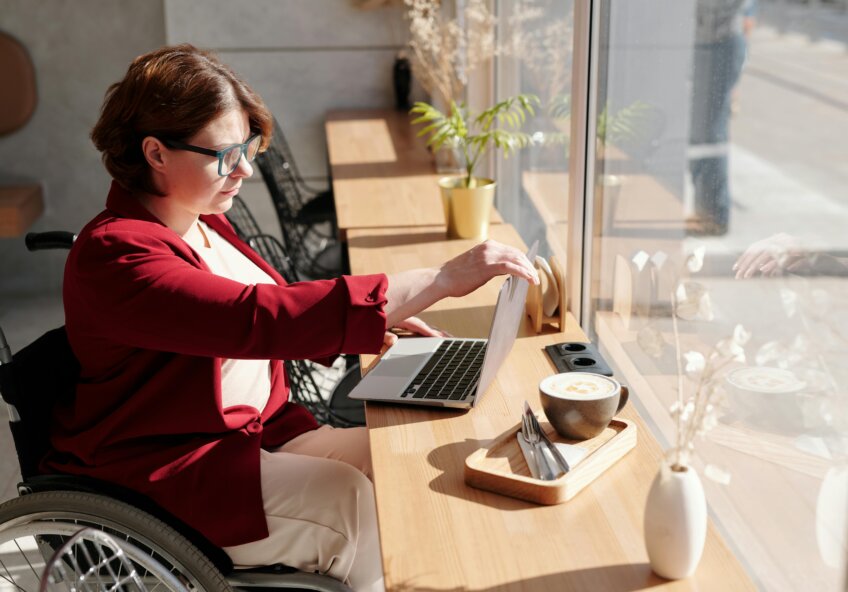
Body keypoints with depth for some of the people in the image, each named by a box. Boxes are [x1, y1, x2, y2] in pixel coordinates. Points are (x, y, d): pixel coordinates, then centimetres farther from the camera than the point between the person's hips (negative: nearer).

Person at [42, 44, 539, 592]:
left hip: (260, 432, 8)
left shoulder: (204, 223, 7)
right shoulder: (115, 257, -23)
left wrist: (376, 321, 0)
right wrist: (441, 280, -37)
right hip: (158, 477, -8)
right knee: (349, 497, -24)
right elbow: (259, 319, -36)